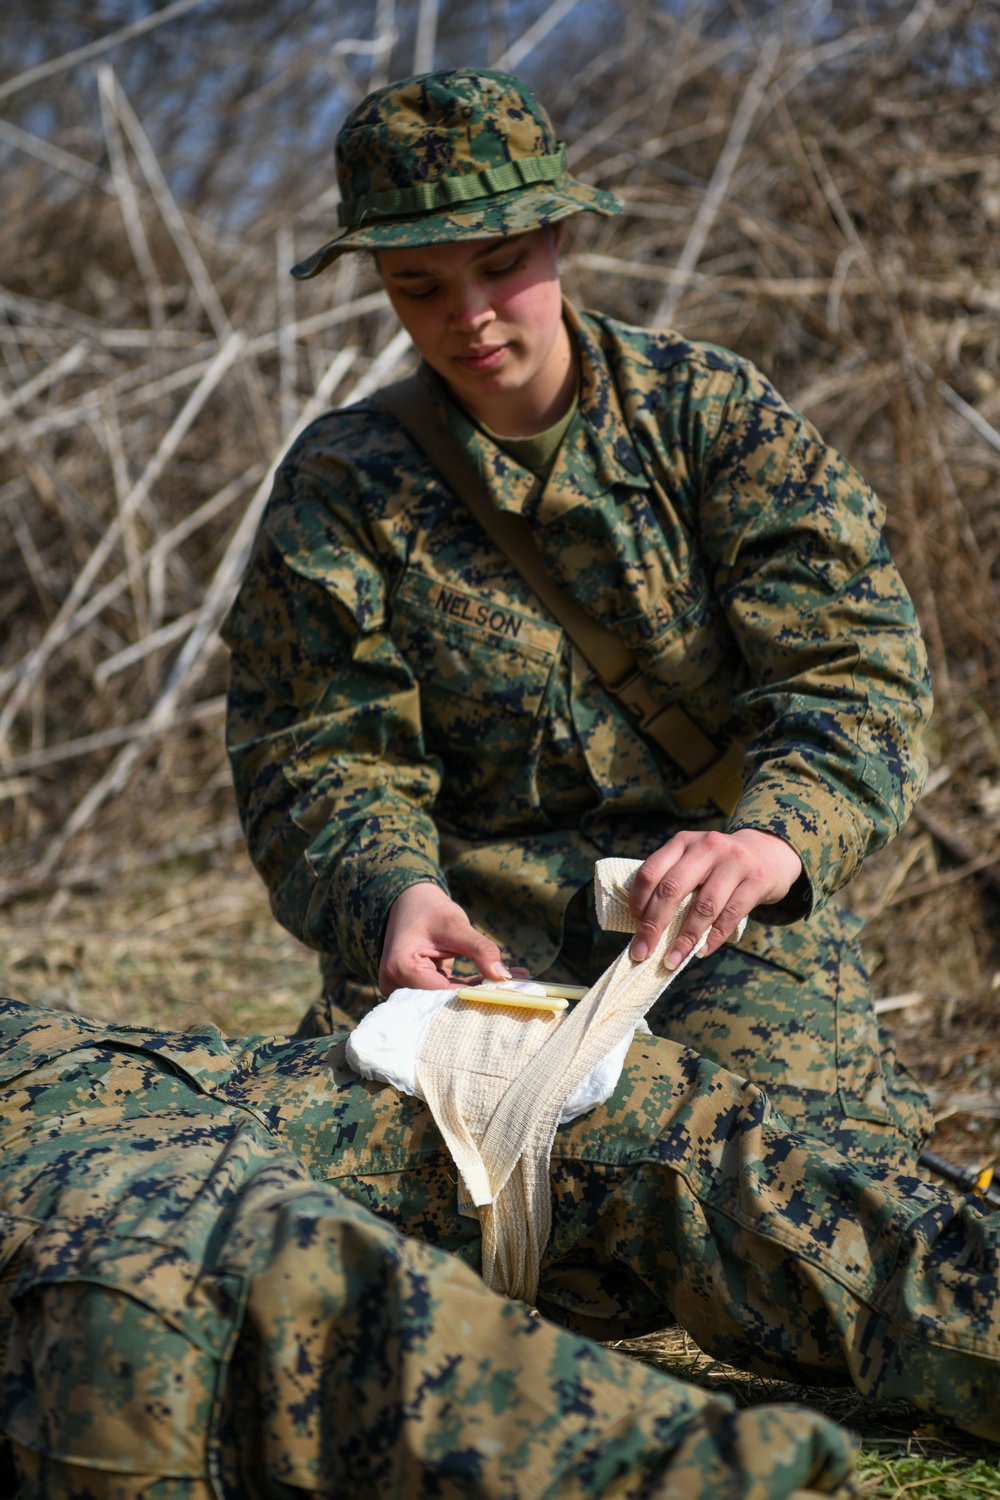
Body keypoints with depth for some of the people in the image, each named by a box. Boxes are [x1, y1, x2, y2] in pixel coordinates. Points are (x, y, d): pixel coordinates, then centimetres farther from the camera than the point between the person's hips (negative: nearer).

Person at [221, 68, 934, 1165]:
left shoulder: (707, 410, 2)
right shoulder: (340, 487, 4)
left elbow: (851, 656, -9)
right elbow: (322, 757, -2)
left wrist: (776, 833, -32)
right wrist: (392, 896, -27)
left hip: (722, 915, 0)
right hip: (477, 924, 0)